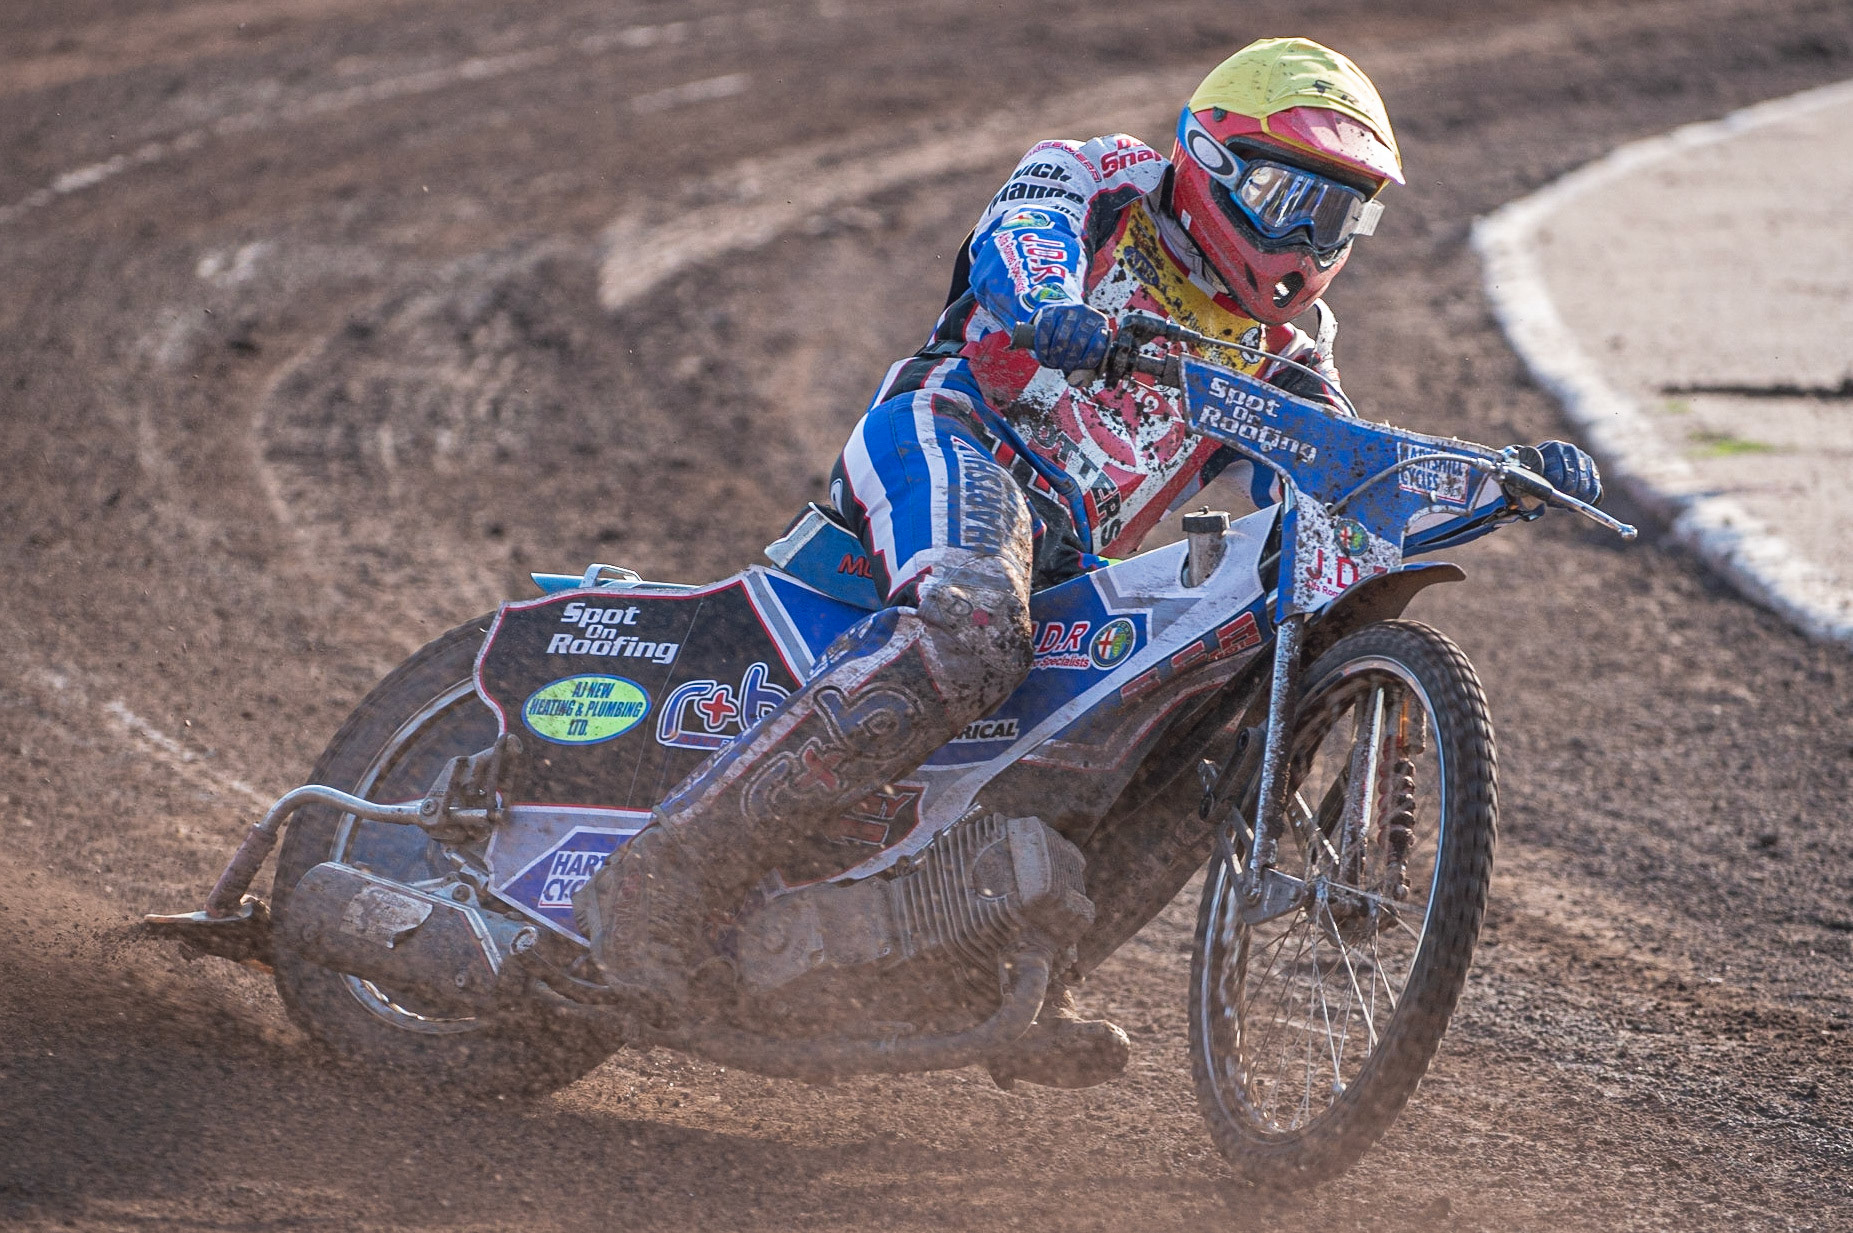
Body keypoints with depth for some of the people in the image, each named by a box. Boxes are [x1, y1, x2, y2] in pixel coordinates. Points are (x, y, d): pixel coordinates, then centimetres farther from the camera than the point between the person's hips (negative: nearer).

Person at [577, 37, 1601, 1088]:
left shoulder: (1288, 355, 25)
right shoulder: (1099, 180, 10)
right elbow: (1018, 242, -13)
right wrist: (1046, 311, -38)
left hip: (1075, 565, 8)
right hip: (956, 443, -8)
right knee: (969, 635, -35)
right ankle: (671, 870, -43)